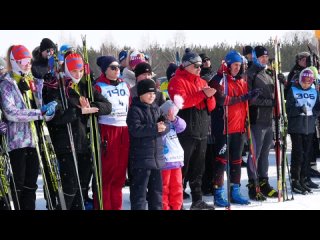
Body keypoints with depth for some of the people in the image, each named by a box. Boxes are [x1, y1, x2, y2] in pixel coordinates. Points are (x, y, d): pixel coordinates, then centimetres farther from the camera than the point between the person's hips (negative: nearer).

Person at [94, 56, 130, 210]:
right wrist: (97, 137, -12)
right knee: (107, 170, -6)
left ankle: (116, 206, 14)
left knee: (120, 170, 7)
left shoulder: (125, 85, 16)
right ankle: (104, 206, 0)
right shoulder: (99, 87, -2)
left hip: (125, 131, 5)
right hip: (107, 130, -5)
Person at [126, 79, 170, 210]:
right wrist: (155, 128, -20)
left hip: (157, 156, 7)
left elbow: (166, 125, 8)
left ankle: (156, 208, 23)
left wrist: (162, 127, -16)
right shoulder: (135, 110, -6)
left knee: (157, 188, 14)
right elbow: (135, 130, -19)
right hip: (141, 157, -7)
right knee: (140, 188, -5)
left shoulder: (156, 108, 15)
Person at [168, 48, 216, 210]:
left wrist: (210, 96, -7)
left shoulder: (202, 82, 18)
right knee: (182, 168, -4)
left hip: (202, 132, 7)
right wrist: (202, 94, -22)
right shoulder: (177, 81, -5)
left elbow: (210, 106, 15)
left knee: (198, 168, 13)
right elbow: (181, 102, -20)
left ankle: (197, 200, 20)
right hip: (185, 133, -7)